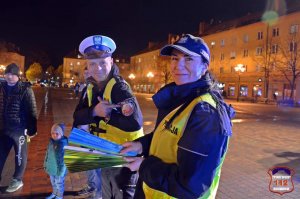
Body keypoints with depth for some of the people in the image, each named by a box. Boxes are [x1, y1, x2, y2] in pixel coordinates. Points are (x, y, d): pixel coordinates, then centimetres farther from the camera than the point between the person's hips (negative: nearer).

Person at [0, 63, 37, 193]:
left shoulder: (25, 89, -10)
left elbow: (31, 111, -11)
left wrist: (31, 129, -12)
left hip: (19, 129, -5)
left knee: (20, 155, 10)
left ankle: (17, 180, 27)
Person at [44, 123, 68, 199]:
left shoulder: (64, 144, -28)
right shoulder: (51, 141, -4)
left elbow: (65, 159, -26)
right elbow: (47, 153, 9)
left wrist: (61, 170, -23)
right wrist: (46, 164, 13)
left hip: (59, 169, -7)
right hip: (51, 168, 7)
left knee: (59, 183, 15)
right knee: (53, 182, 27)